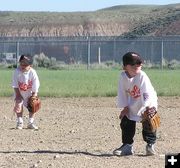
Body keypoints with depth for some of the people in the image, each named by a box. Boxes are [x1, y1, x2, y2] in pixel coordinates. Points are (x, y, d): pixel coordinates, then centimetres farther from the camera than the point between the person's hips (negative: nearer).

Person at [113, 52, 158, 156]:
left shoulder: (142, 76, -28)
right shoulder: (123, 76, -15)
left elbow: (147, 93, -34)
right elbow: (122, 92, -5)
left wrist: (148, 107, -44)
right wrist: (125, 107, -9)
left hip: (148, 104, -5)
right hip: (132, 105, 5)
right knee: (126, 123, 2)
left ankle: (150, 145, 1)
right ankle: (127, 146, 15)